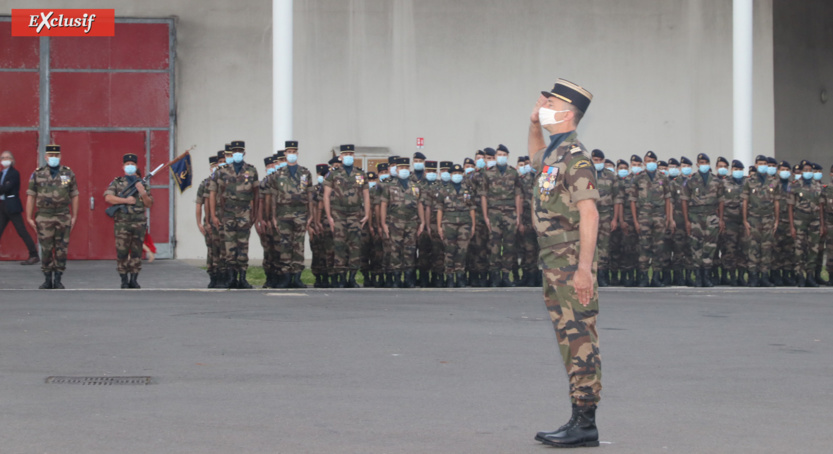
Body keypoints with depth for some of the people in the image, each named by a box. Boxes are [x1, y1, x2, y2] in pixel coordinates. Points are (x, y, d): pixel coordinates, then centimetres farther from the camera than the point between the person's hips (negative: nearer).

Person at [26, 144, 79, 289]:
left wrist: (74, 217, 3)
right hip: (44, 216, -1)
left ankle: (58, 280, 9)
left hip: (63, 216, 1)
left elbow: (74, 196, 8)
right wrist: (29, 217, 0)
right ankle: (47, 280, 7)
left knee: (61, 249, 1)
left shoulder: (68, 174, 7)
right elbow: (30, 197, 5)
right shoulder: (37, 174, 5)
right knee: (46, 249, -1)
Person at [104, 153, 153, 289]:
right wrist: (126, 200, -13)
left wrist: (143, 192, -9)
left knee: (137, 253, 3)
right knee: (122, 253, -3)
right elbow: (108, 197, -7)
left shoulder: (142, 183, 11)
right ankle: (124, 281, 4)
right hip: (122, 223, -2)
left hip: (139, 223, 2)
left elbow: (149, 204, 9)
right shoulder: (117, 183, 7)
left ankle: (134, 280, 11)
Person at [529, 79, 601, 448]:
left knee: (580, 340, -7)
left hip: (572, 262, -10)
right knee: (569, 340, 12)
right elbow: (536, 158, 41)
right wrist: (534, 125, 24)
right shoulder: (554, 153, 15)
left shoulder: (575, 157, -14)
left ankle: (586, 425, -4)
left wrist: (584, 268, -26)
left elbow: (589, 214, -21)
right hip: (553, 262, 10)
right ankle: (577, 421, 17)